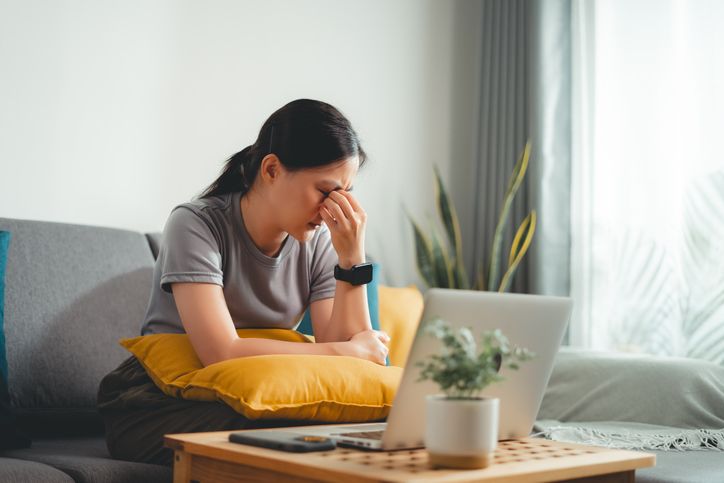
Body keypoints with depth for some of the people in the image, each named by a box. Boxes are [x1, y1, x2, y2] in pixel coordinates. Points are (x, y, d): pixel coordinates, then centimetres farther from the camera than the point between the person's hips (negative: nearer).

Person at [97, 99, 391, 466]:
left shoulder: (319, 243, -2)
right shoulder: (197, 225, -16)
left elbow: (349, 347, -9)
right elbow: (221, 353, -27)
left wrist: (352, 259, -19)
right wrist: (346, 351, -19)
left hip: (252, 404, 5)